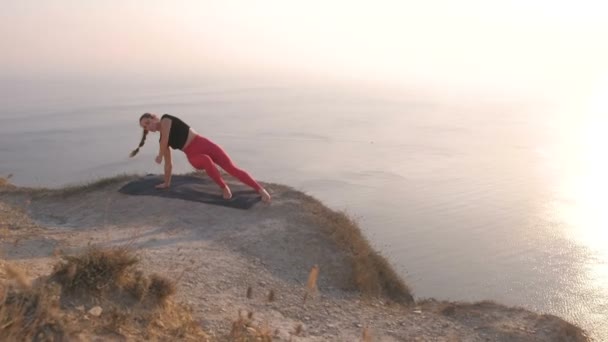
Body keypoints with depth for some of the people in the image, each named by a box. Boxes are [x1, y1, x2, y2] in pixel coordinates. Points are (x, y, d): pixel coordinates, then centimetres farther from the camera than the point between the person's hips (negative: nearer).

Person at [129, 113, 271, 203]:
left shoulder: (166, 120, 2)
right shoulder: (162, 141, 16)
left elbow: (164, 141, -8)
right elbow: (168, 162, 22)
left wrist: (159, 157, 10)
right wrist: (166, 183, 26)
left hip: (203, 144, -3)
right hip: (194, 156, 3)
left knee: (232, 168, -17)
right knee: (206, 161, -36)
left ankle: (260, 189, -23)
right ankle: (224, 188, -23)